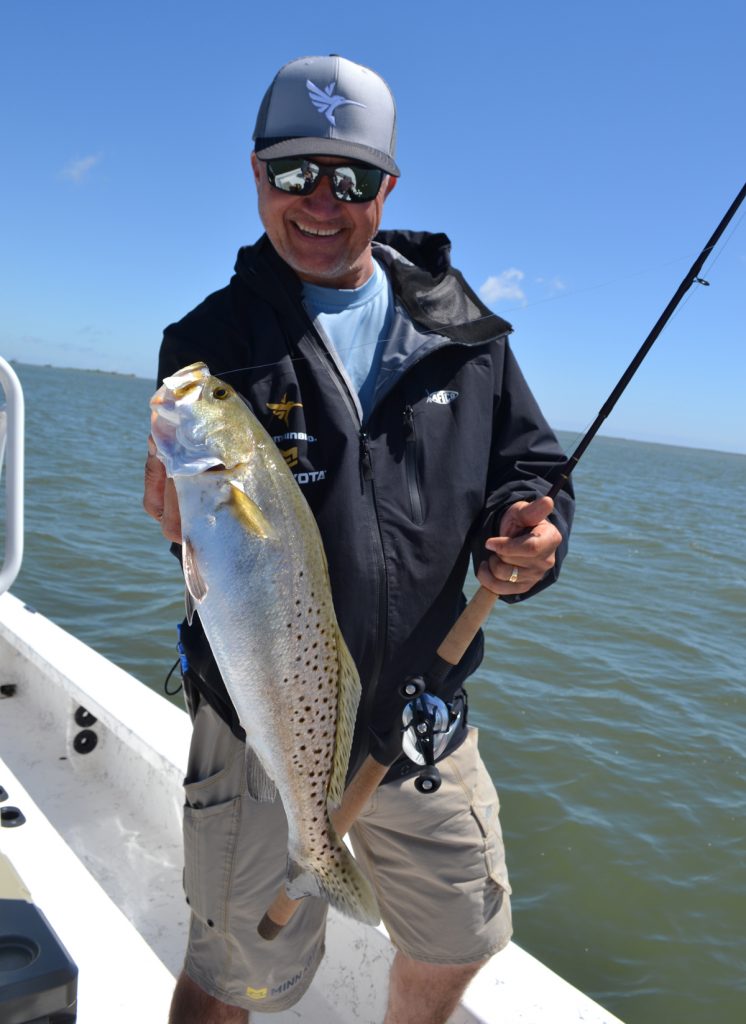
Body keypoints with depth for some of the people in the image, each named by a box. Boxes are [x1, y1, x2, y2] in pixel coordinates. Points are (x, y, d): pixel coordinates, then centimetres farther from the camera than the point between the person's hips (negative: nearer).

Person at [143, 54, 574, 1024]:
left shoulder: (461, 331, 1)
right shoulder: (214, 337, -6)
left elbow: (528, 465, 7)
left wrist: (529, 535, -15)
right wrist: (188, 522, -32)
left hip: (424, 718, 4)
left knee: (459, 944, 23)